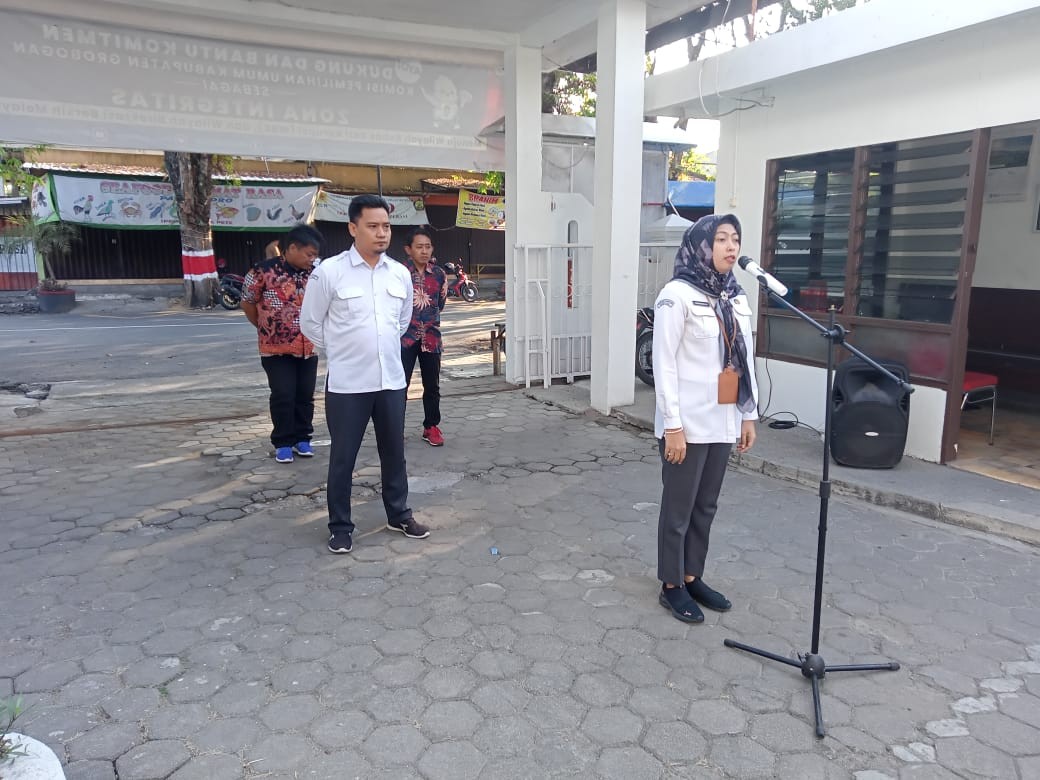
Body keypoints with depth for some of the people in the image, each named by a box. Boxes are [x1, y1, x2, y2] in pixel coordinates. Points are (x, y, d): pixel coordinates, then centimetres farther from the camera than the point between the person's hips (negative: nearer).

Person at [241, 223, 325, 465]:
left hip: (308, 348, 4)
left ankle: (302, 438, 24)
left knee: (305, 395, 9)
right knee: (283, 396, -1)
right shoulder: (264, 271, -10)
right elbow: (247, 302, 1)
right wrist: (265, 329, 8)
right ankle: (283, 442, 14)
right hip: (276, 347, -3)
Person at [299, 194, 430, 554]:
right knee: (343, 457, 7)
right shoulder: (329, 272, -10)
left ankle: (398, 514, 33)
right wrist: (341, 352, 9)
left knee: (394, 452, 15)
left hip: (391, 380, 4)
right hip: (347, 383, -4)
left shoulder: (400, 273, 4)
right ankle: (340, 526, 22)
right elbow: (310, 323, 0)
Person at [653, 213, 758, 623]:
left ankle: (692, 577, 31)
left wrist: (749, 415, 12)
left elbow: (746, 360, 14)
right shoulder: (677, 295, -12)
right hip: (688, 423, -7)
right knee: (679, 507, 6)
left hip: (722, 422, 7)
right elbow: (664, 364, -14)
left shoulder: (737, 298, 9)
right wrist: (673, 425, -16)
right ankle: (672, 586, 21)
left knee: (706, 506, 16)